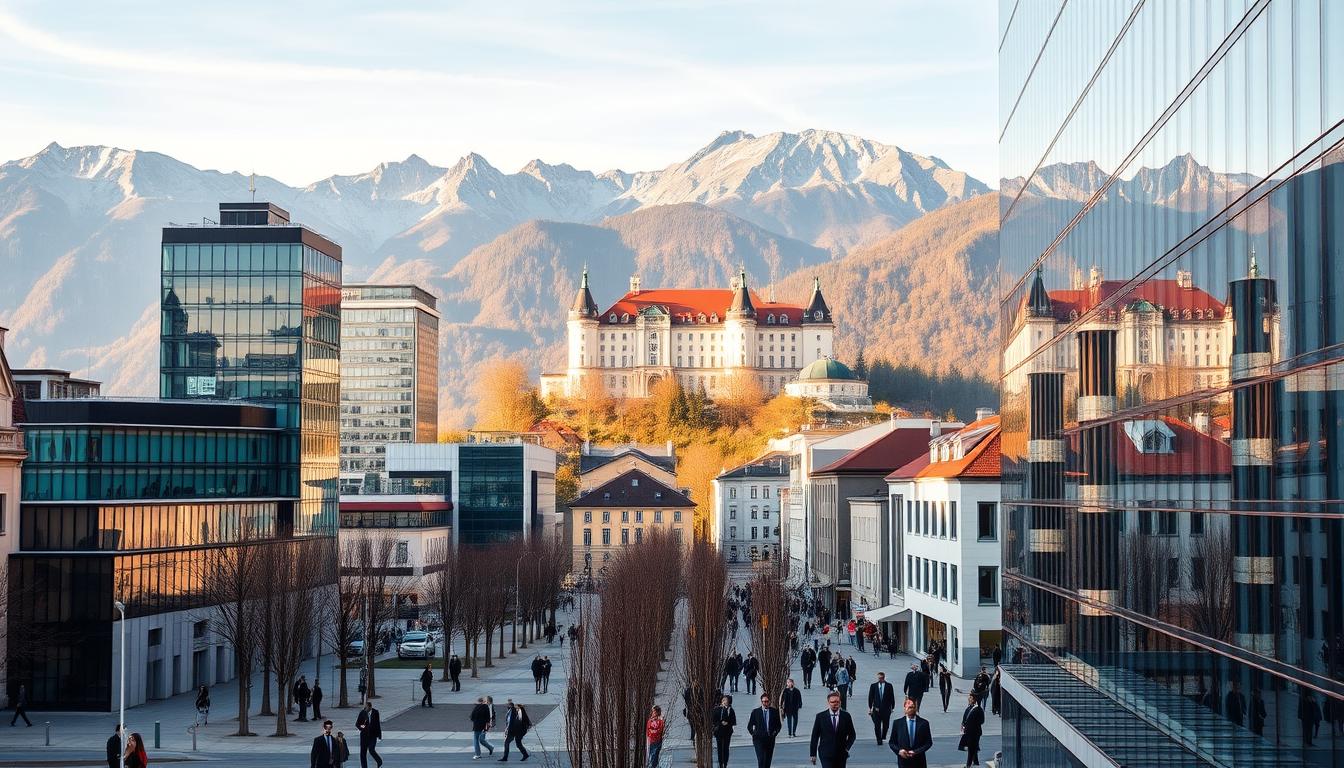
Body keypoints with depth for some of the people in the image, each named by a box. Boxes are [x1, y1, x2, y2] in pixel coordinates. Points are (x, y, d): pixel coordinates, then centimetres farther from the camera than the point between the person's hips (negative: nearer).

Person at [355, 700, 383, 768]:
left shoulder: (375, 712, -4)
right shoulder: (362, 713, -4)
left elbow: (378, 723, 4)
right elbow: (357, 724, 2)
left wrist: (379, 734, 5)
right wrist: (361, 727, -21)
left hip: (373, 734, -2)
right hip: (364, 734, 2)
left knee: (371, 750, -14)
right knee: (363, 751, 1)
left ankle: (379, 762, 11)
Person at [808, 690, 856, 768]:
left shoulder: (846, 716, 3)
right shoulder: (820, 716, -1)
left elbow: (852, 735, 12)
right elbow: (814, 736, 2)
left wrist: (847, 747, -4)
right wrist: (813, 754, 1)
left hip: (841, 754, 3)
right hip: (826, 755, -3)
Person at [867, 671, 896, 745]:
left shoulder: (889, 686, 1)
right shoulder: (873, 686, 4)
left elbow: (892, 697, 5)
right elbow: (870, 697, 6)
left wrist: (892, 707, 4)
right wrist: (870, 708, 2)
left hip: (886, 708, 0)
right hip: (876, 708, 0)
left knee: (885, 724, 7)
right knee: (877, 725, -4)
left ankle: (883, 736, 31)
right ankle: (879, 739, 4)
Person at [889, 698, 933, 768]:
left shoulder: (924, 723, 1)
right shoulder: (897, 723, 3)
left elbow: (929, 742, 1)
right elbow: (891, 742, 7)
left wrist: (916, 752, -11)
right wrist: (899, 750, -12)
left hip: (919, 761, 0)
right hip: (903, 761, 0)